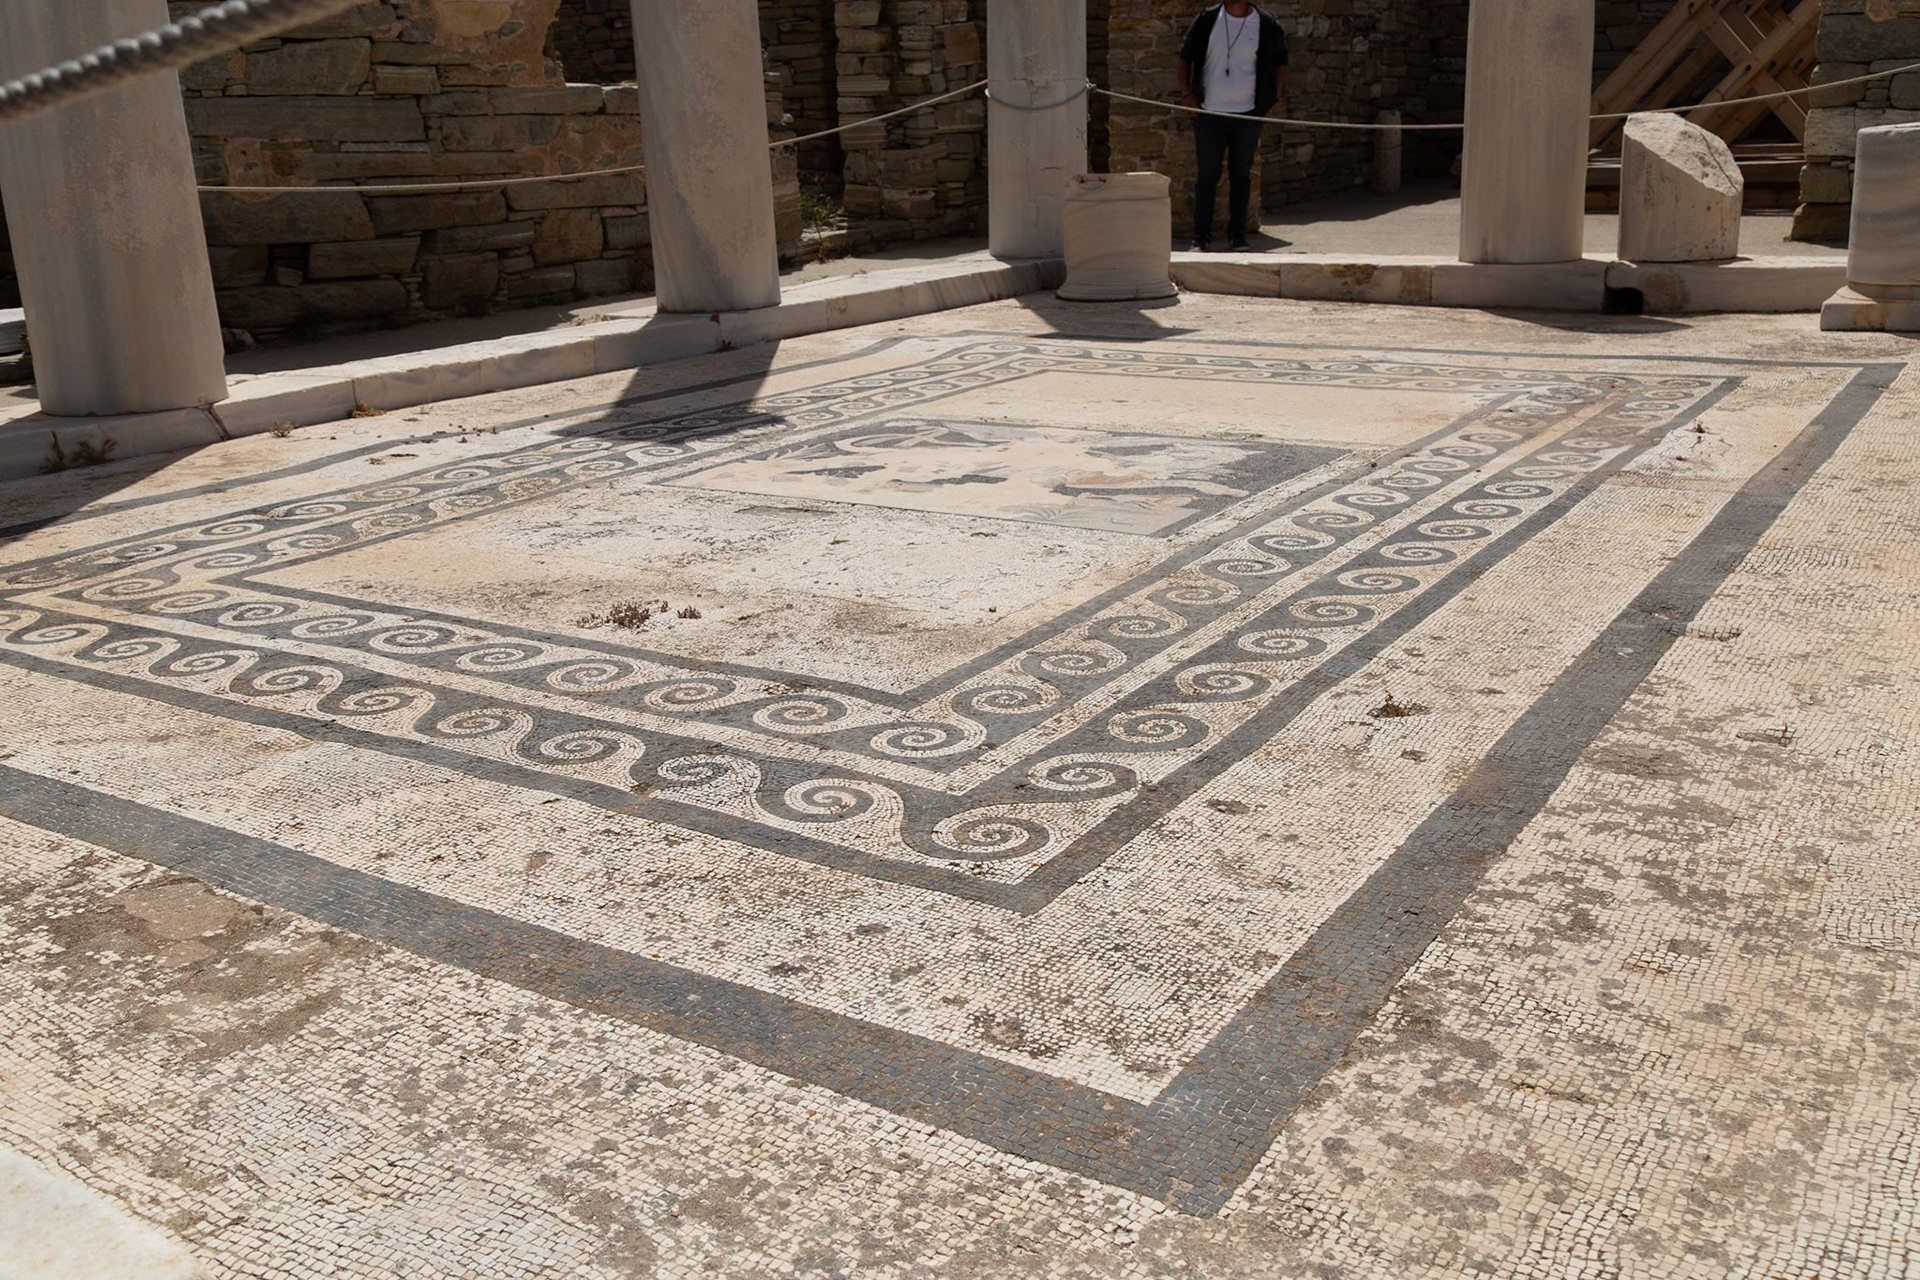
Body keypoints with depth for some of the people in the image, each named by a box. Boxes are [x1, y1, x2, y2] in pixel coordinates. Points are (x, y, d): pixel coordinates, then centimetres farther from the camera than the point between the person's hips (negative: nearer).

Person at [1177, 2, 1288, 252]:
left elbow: (1280, 61, 14)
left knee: (1241, 175, 8)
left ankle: (1237, 235, 16)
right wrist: (1186, 93, 0)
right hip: (1209, 113, -1)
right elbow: (1185, 56, 10)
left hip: (1248, 114, 1)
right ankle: (1201, 237, 8)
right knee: (1207, 175, 2)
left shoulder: (1267, 25, 1)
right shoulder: (1207, 21, 0)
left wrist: (1274, 97, 6)